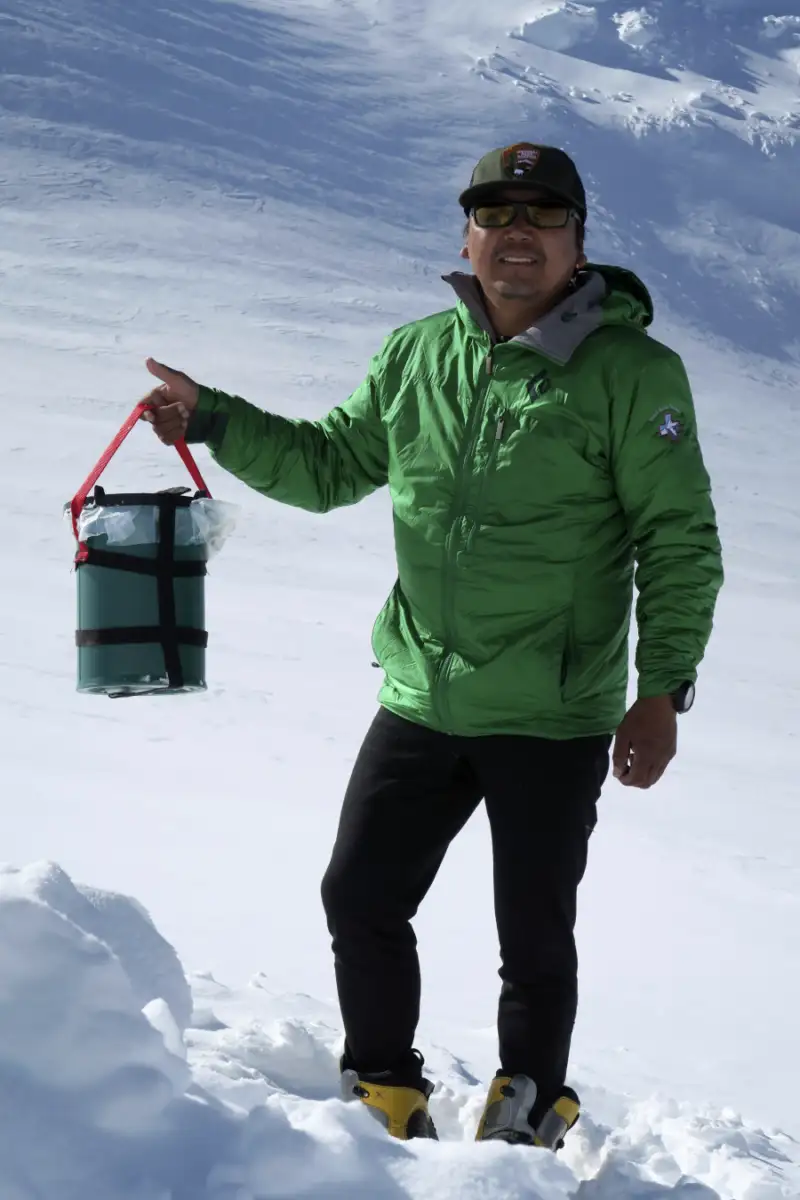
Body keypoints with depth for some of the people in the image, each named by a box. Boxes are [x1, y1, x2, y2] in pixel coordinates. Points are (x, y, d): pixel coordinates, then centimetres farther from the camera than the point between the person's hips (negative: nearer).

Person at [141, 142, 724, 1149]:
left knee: (533, 940, 6)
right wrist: (212, 420, 6)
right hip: (419, 704, 5)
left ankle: (530, 1119, 28)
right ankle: (385, 1098, 28)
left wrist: (662, 688, -14)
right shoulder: (416, 357, 6)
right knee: (360, 898, 9)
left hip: (553, 722, -4)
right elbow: (328, 464, 18)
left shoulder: (631, 371, -9)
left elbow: (679, 542, -8)